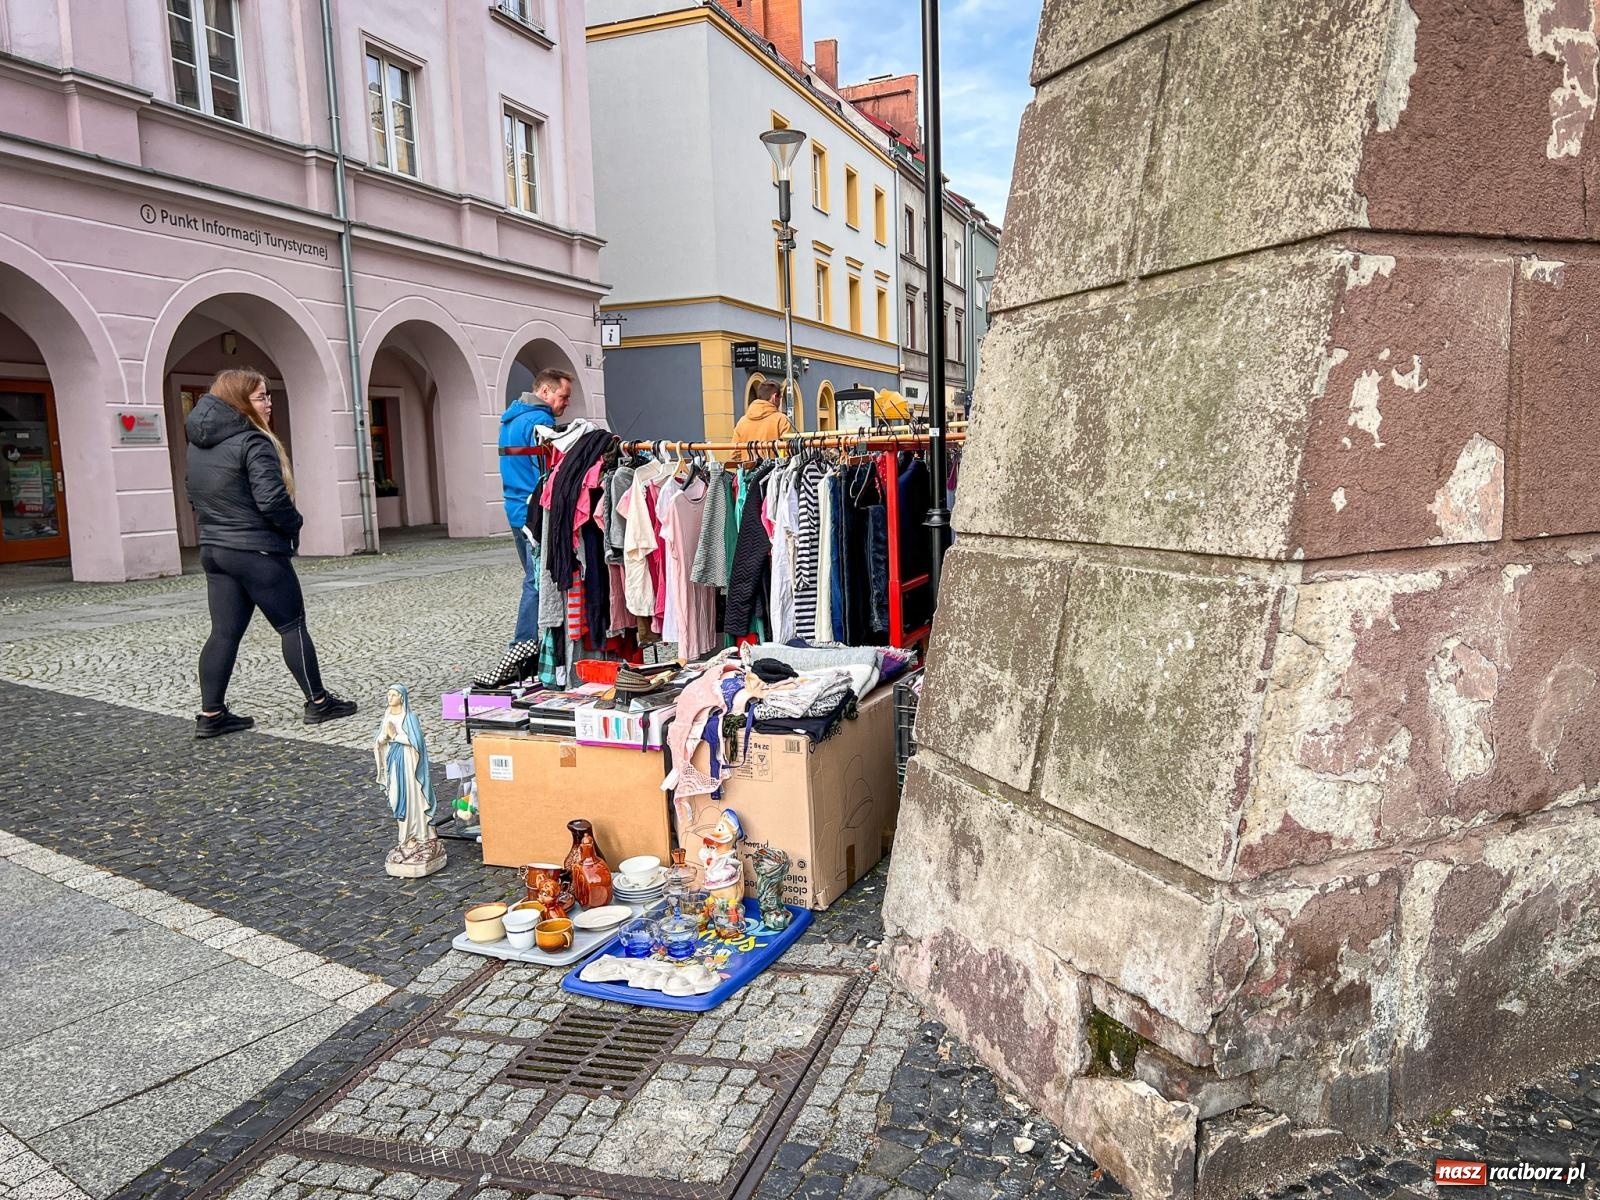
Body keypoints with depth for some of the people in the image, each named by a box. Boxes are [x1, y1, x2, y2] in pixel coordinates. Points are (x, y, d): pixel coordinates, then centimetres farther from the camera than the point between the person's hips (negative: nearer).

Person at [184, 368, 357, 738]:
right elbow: (271, 498, -24)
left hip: (214, 550, 8)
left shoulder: (198, 444, 12)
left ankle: (211, 715, 9)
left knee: (224, 633, 9)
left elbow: (195, 495, 19)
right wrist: (295, 524, -7)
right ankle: (318, 703, 10)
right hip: (257, 552, -8)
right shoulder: (252, 442, -15)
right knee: (293, 626, 3)